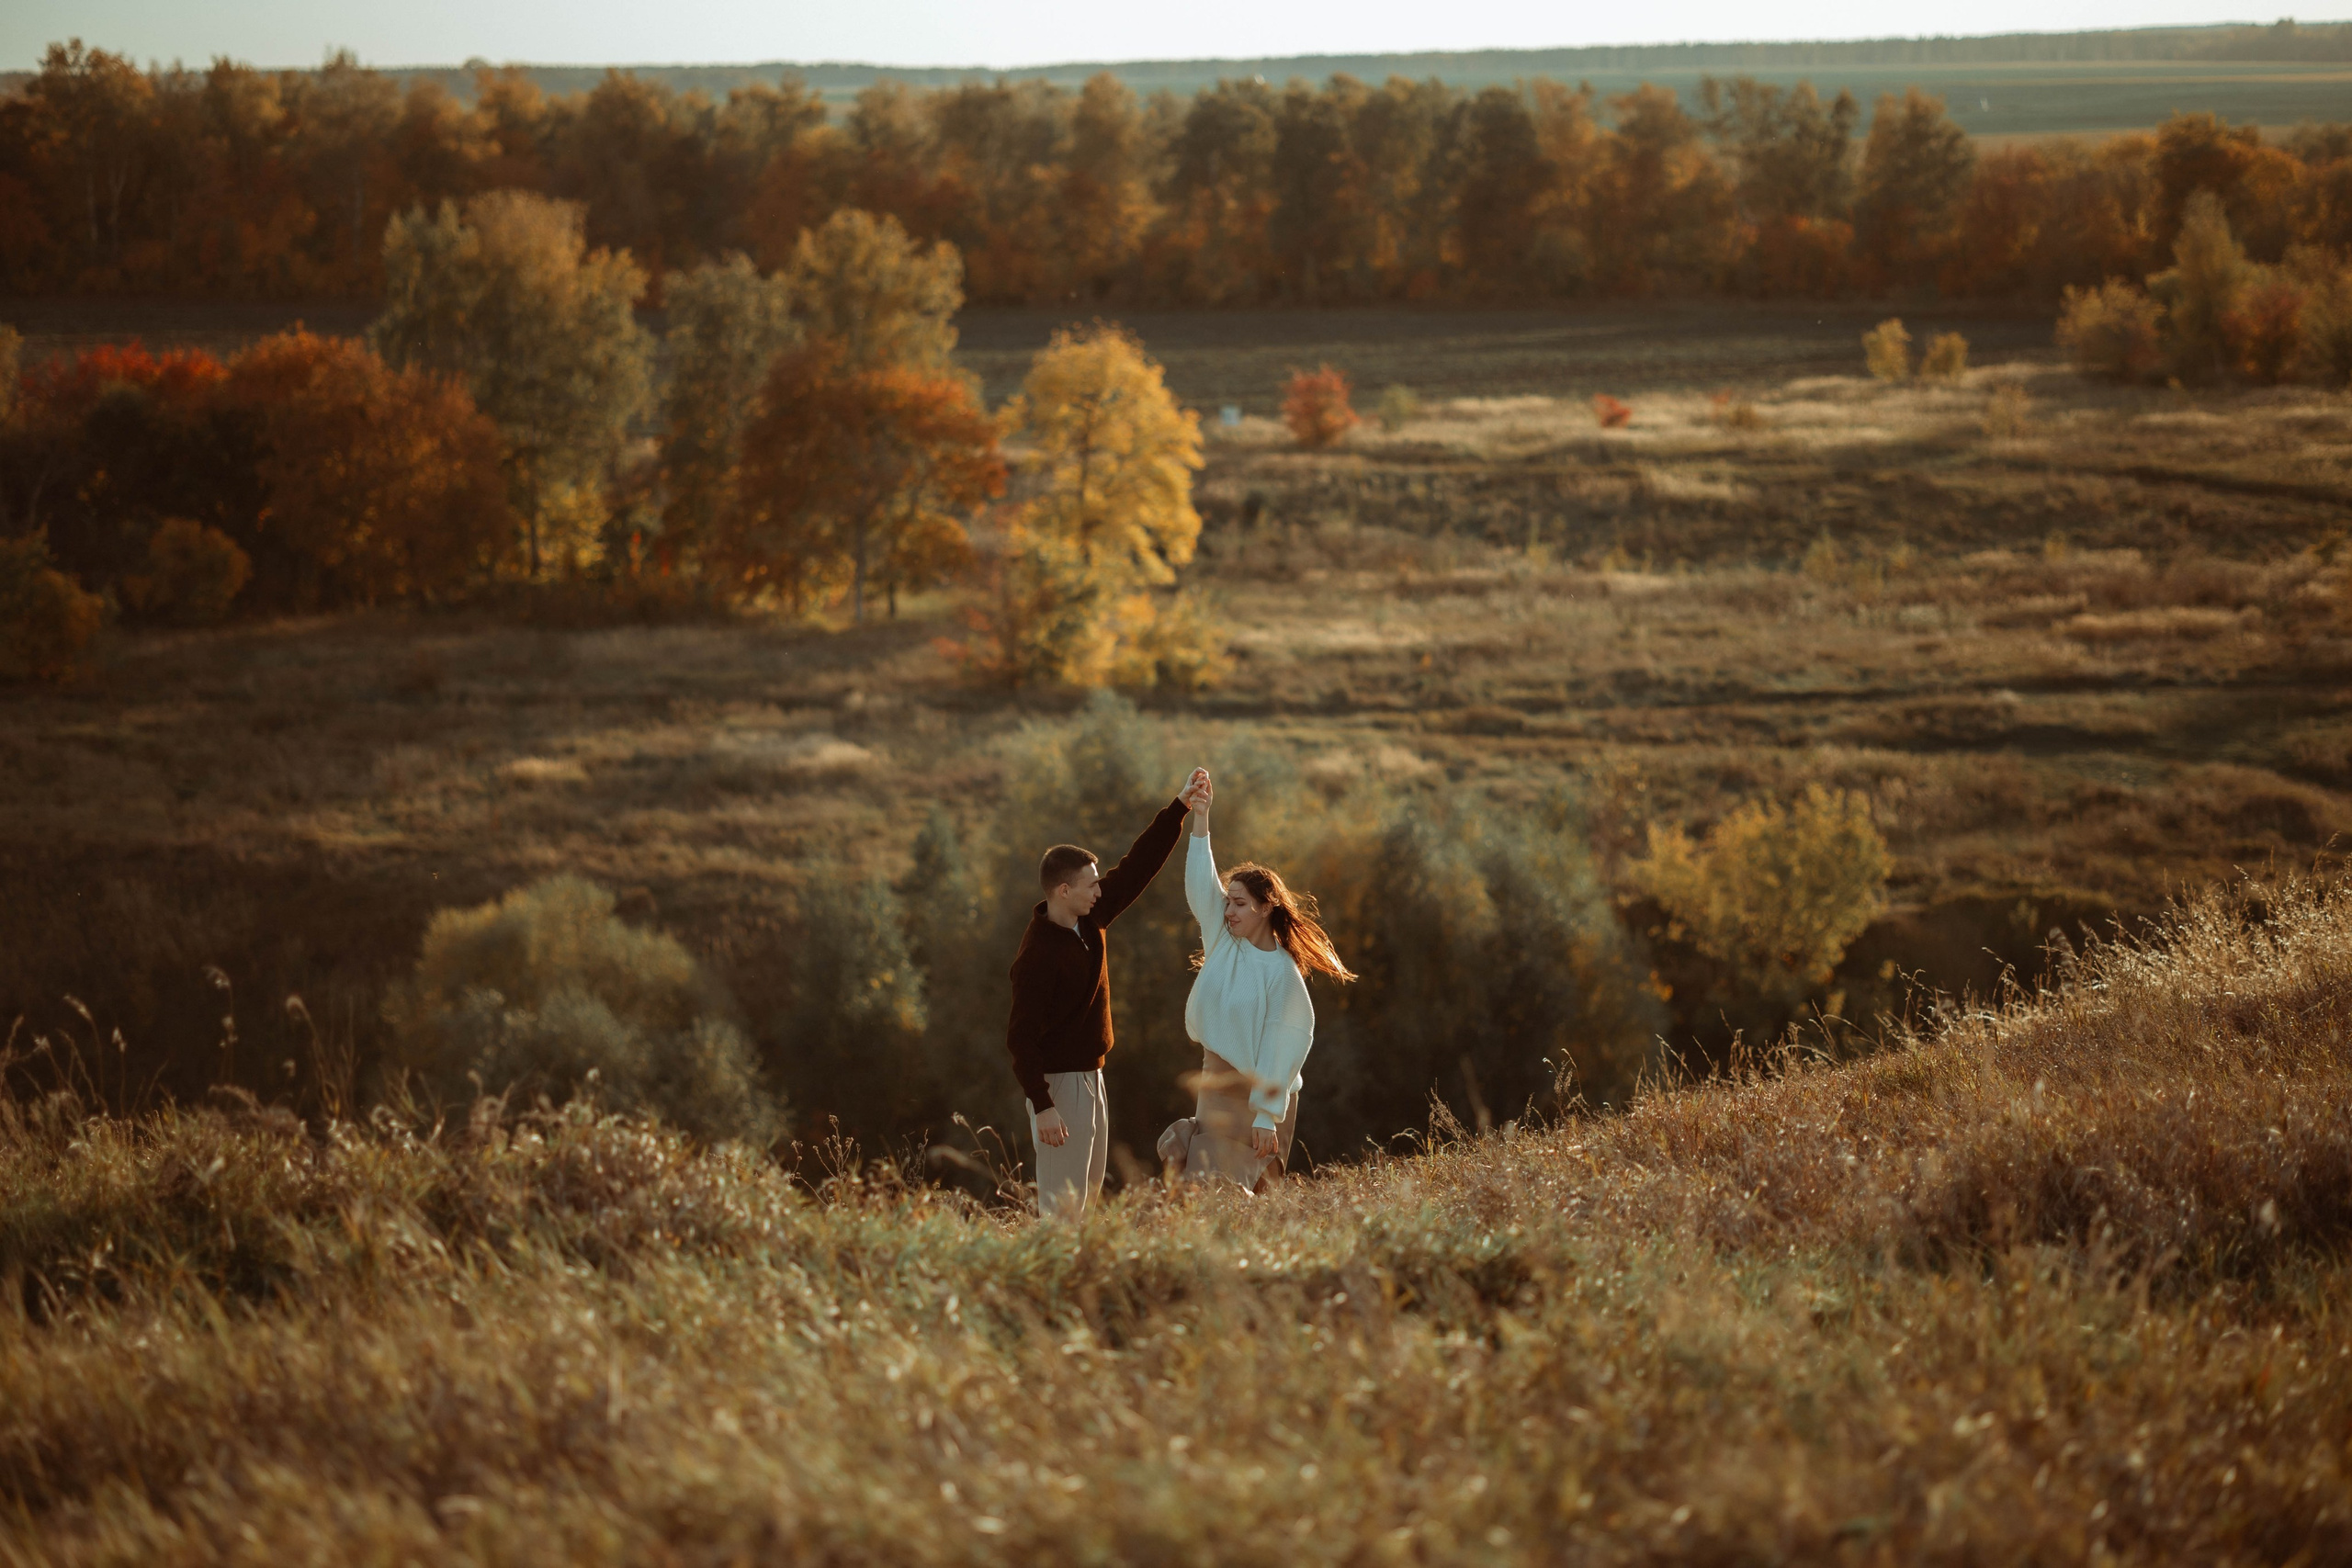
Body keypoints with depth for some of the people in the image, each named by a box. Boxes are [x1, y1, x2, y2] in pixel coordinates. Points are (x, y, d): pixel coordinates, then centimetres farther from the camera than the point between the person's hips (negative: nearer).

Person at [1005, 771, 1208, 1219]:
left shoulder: (1090, 921, 3)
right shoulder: (1039, 953, -21)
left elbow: (1137, 866, 9)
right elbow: (1021, 1035, -22)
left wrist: (1180, 808, 3)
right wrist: (1042, 1106, -26)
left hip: (1090, 1077, 9)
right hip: (1059, 1084, -9)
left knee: (1088, 1197, 15)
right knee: (1064, 1203, -7)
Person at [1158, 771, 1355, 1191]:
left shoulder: (1282, 972, -14)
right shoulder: (1224, 940, 4)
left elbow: (1280, 1047, -16)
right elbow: (1201, 883, -2)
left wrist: (1267, 1115, -20)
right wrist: (1200, 816, -10)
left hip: (1258, 1091, -6)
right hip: (1216, 1080, 6)